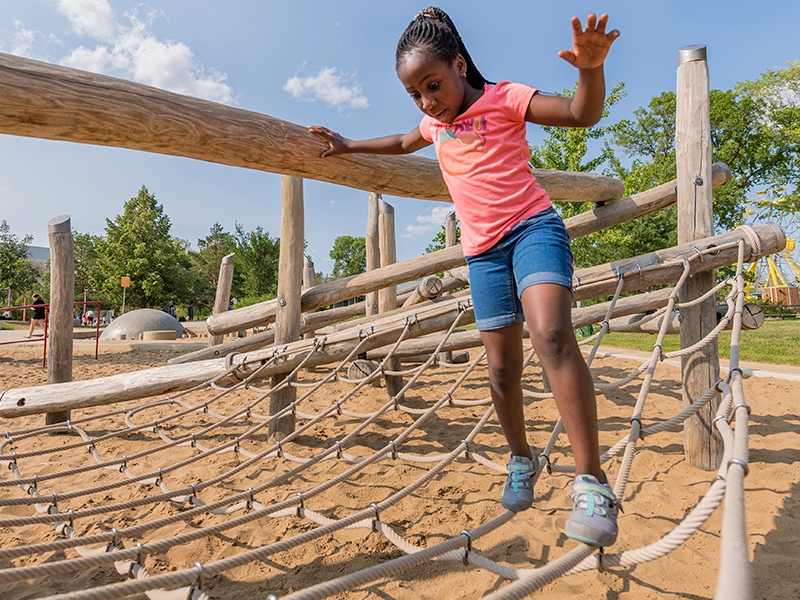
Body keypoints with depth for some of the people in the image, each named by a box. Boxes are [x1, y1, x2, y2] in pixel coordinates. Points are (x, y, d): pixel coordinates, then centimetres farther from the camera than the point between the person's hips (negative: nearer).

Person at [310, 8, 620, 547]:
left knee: (551, 334, -30)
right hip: (483, 250, 6)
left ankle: (592, 483, -27)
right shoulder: (435, 124, 16)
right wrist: (347, 145, 37)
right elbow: (400, 144, 38)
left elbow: (582, 114, -14)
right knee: (502, 368, 4)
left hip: (532, 225, -5)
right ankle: (521, 460, 25)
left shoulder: (504, 98, -2)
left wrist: (591, 67, -33)